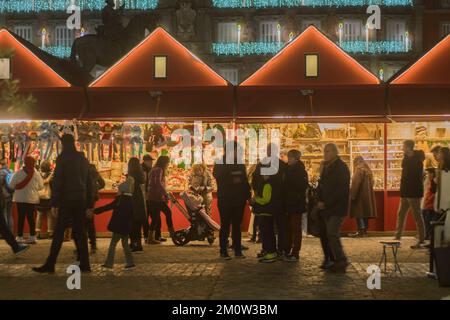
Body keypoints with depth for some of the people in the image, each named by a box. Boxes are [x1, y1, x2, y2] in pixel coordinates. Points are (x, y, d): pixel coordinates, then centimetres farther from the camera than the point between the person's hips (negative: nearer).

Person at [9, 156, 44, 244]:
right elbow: (41, 186, 2)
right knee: (31, 217, 7)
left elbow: (11, 186, -5)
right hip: (32, 198, 1)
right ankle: (32, 237, 5)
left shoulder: (18, 173, -8)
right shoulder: (36, 173, -4)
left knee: (21, 217, 3)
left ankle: (20, 237, 3)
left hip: (20, 198, -1)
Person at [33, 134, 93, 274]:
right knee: (80, 232, 8)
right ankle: (84, 265, 6)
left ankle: (50, 265, -3)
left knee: (59, 232, -4)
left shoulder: (63, 158, -5)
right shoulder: (83, 159, 14)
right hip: (80, 200, 6)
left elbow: (57, 181, -11)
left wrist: (54, 203, -12)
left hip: (66, 200, -6)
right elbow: (88, 182, 15)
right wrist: (89, 204, 17)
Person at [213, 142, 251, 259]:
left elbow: (245, 181, 14)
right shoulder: (220, 164, -2)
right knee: (225, 226, -1)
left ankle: (238, 250, 14)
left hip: (239, 201, 4)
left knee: (237, 226, 8)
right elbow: (218, 178, -11)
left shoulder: (240, 164, 11)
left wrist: (248, 196, 8)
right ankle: (223, 251, 4)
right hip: (225, 200, -4)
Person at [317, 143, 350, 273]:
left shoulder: (341, 167, -10)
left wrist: (326, 203, -18)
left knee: (332, 234, -13)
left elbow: (341, 190, -18)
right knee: (324, 234, 8)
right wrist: (319, 200, 3)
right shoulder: (326, 167, 16)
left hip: (336, 208, -8)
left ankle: (341, 262, -7)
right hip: (325, 207, 8)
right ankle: (330, 260, 18)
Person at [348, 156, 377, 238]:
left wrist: (352, 195, -17)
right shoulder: (368, 169, 16)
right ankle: (365, 230, 13)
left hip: (360, 195, -9)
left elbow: (355, 183, -17)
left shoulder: (359, 169, -11)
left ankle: (361, 231, -11)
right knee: (365, 212, 11)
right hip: (368, 195, 9)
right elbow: (371, 183, 18)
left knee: (359, 213, -7)